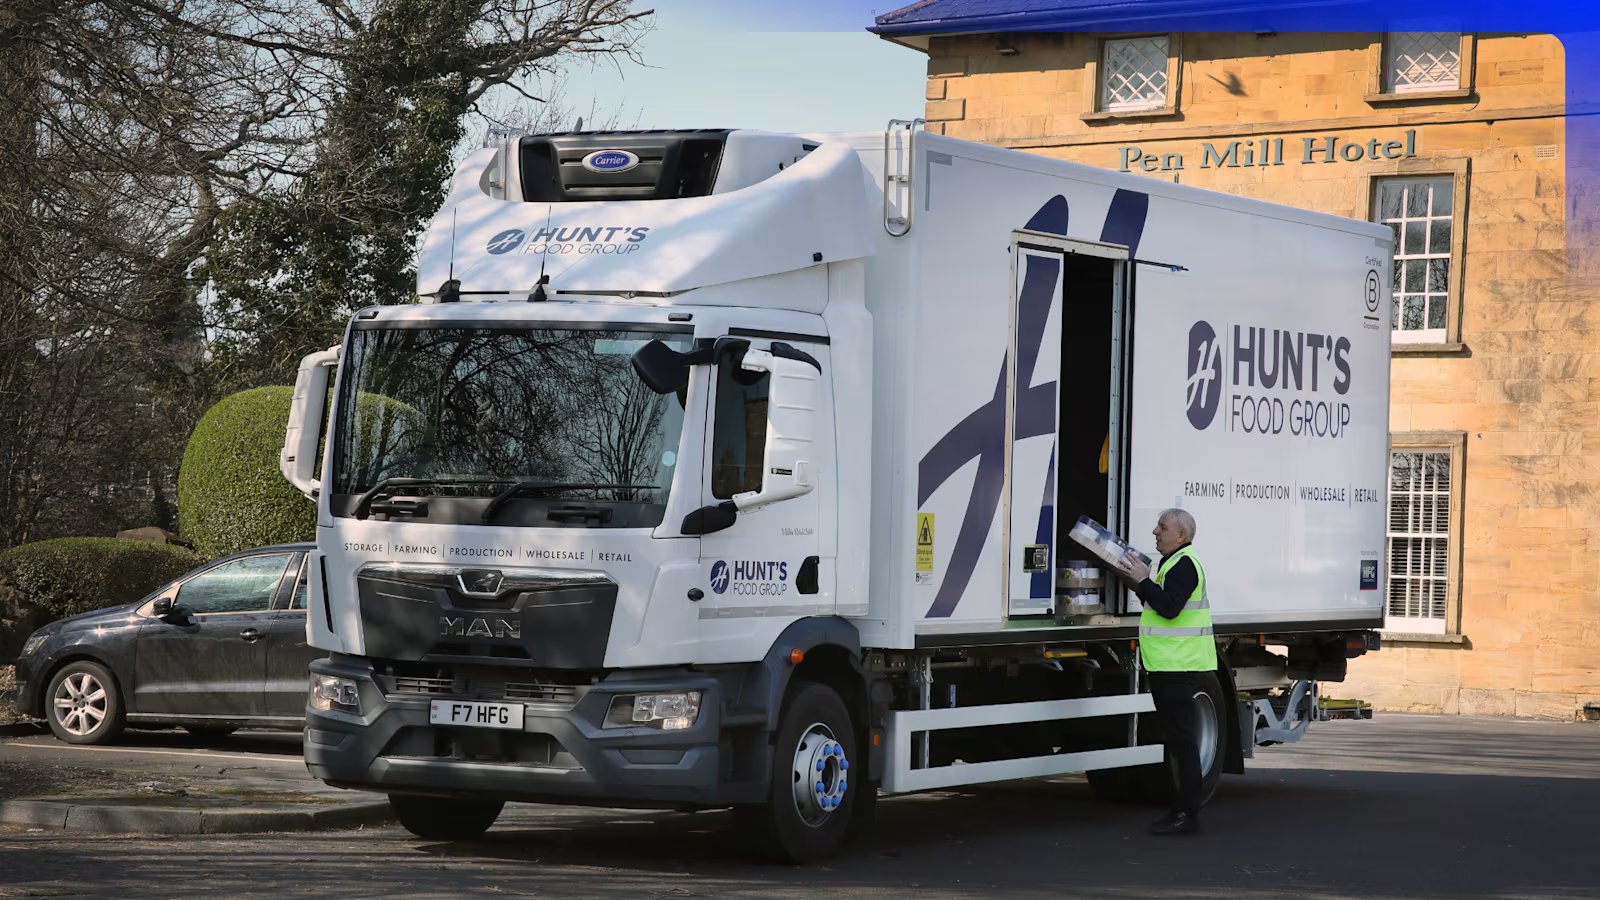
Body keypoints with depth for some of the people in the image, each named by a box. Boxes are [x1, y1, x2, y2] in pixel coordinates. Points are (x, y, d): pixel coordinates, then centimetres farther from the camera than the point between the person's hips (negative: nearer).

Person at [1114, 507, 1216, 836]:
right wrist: (1139, 583, 13)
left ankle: (1187, 815, -9)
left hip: (1179, 666, -11)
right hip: (1168, 664, 11)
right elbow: (1159, 606, 24)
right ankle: (1182, 809, 18)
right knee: (1177, 738, 13)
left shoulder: (1184, 565, -14)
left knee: (1182, 739, -9)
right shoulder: (1173, 563, 21)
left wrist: (1144, 580, -17)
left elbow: (1169, 608, -25)